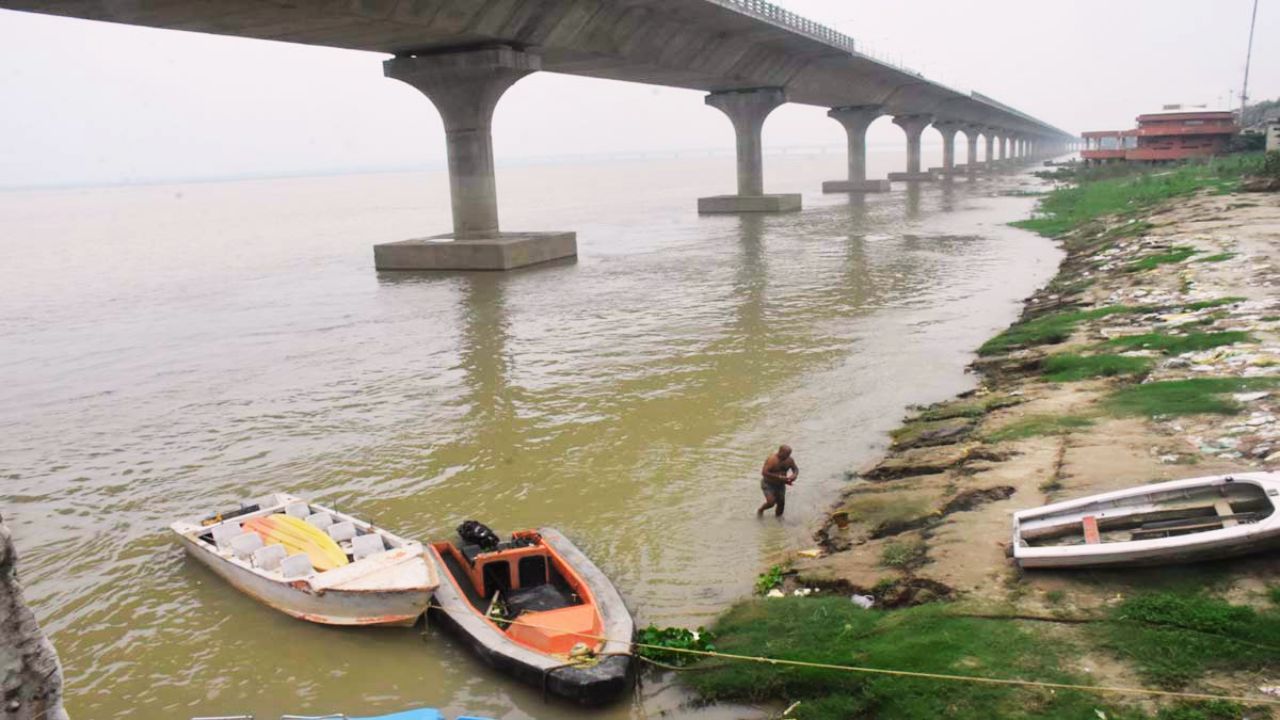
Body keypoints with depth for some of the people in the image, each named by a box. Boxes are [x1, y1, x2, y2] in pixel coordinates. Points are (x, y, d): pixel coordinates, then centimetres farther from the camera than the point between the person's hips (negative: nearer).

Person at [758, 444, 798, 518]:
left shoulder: (789, 460, -6)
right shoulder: (772, 460, -26)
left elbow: (796, 469, 10)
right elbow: (764, 473, -32)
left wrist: (795, 475, -15)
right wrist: (779, 477, -34)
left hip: (780, 485, 6)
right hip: (768, 484, -6)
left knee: (781, 503, 7)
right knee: (771, 502, -16)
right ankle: (760, 510, 15)